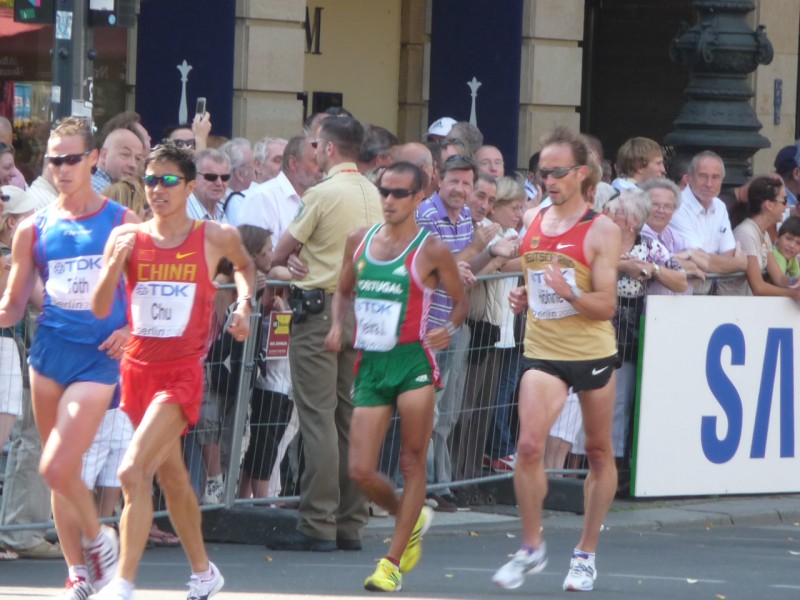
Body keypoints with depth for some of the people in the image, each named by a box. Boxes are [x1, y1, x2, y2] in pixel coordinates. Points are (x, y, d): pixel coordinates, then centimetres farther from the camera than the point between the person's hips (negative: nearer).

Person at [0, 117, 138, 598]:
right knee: (63, 472, 7)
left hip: (99, 355, -4)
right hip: (50, 350, 4)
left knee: (57, 468, -15)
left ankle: (97, 536, 11)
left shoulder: (122, 223, -1)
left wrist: (133, 329, -12)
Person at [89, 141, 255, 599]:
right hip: (139, 368, 5)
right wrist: (115, 263, -19)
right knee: (171, 475, 19)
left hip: (183, 372, -5)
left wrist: (244, 303, 5)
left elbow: (244, 264, 21)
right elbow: (100, 309, -5)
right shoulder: (128, 238, 0)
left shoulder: (216, 238, -3)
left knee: (133, 472, -20)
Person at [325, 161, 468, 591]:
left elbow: (460, 300, 5)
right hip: (369, 363, 4)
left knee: (412, 464, -3)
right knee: (361, 472, -1)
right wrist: (337, 326, 3)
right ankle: (412, 519, 29)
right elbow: (344, 291, 21)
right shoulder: (359, 240, 9)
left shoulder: (431, 250, -4)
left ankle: (393, 563, 4)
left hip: (412, 362, -4)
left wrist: (449, 328, -15)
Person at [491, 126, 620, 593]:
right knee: (529, 446, -15)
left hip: (593, 353, -3)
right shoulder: (531, 221, 7)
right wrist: (523, 298, 3)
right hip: (542, 351, 3)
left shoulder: (602, 230, -9)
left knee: (599, 453, 8)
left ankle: (587, 554, 21)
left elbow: (607, 305, -13)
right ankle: (532, 547, -1)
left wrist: (569, 293, -31)